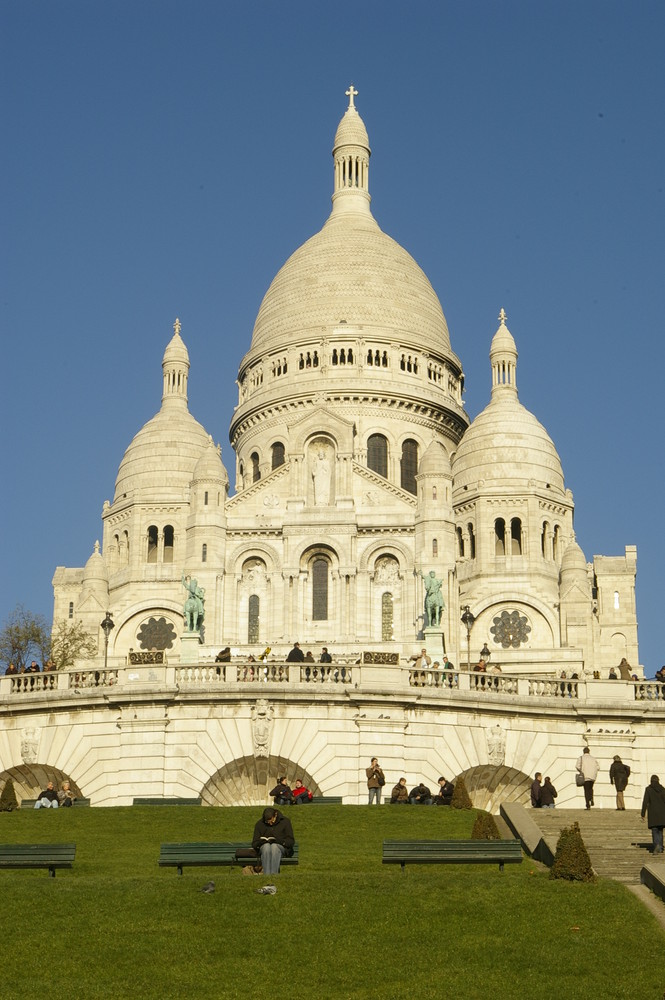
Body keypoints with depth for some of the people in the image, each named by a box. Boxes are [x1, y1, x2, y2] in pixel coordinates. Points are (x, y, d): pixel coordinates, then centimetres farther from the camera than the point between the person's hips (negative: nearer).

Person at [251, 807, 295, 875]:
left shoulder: (285, 821, 4)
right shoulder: (260, 824, 9)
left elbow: (291, 841, -2)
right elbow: (254, 844, 8)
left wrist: (278, 841, -21)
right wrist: (261, 841, -17)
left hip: (281, 847, -1)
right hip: (264, 848, 1)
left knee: (274, 846, -37)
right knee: (266, 846, -35)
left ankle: (274, 874, -47)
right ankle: (266, 874, -45)